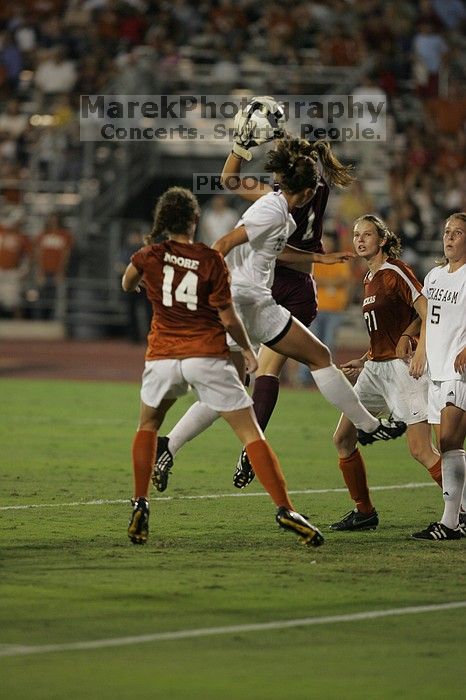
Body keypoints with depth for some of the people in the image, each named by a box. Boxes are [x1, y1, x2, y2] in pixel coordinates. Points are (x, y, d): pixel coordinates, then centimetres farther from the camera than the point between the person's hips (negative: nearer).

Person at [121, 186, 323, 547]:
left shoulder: (151, 255, -1)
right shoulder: (211, 260, -6)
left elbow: (127, 285, 21)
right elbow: (228, 318, -4)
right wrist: (248, 349, 12)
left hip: (163, 355, 2)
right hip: (208, 355, -2)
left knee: (148, 426, 27)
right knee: (251, 433, -2)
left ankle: (140, 506, 16)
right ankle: (285, 508, -13)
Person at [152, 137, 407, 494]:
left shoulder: (280, 212, 15)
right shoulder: (272, 211, -14)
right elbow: (225, 243, -21)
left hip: (233, 308, 10)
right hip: (250, 301, -10)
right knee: (319, 356, 3)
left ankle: (165, 452, 3)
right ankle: (368, 425, 13)